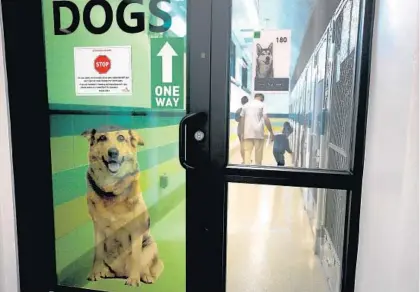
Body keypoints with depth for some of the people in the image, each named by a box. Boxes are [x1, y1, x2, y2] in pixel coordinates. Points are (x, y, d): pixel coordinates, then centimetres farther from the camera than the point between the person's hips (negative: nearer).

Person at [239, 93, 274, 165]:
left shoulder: (245, 105, 14)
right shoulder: (262, 105, 0)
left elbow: (242, 120, 14)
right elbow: (266, 119, -9)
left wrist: (242, 133, 19)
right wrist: (271, 132, -5)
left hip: (247, 133, 3)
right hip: (258, 132, -3)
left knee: (247, 151, 0)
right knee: (258, 152, 6)